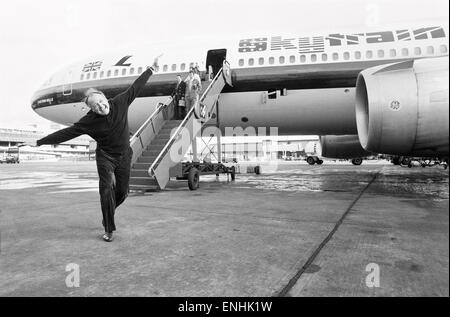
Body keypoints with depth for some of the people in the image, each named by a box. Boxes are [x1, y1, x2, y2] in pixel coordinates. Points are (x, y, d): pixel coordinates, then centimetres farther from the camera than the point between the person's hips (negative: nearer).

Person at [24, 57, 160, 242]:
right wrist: (39, 142, -14)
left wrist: (151, 69, 5)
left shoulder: (120, 103, -11)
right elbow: (66, 133, -13)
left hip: (124, 156, 3)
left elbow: (135, 87, -2)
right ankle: (108, 229, 1)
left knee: (122, 192, 7)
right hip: (105, 157, -2)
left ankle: (107, 213, 39)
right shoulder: (89, 121, -17)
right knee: (107, 190, -13)